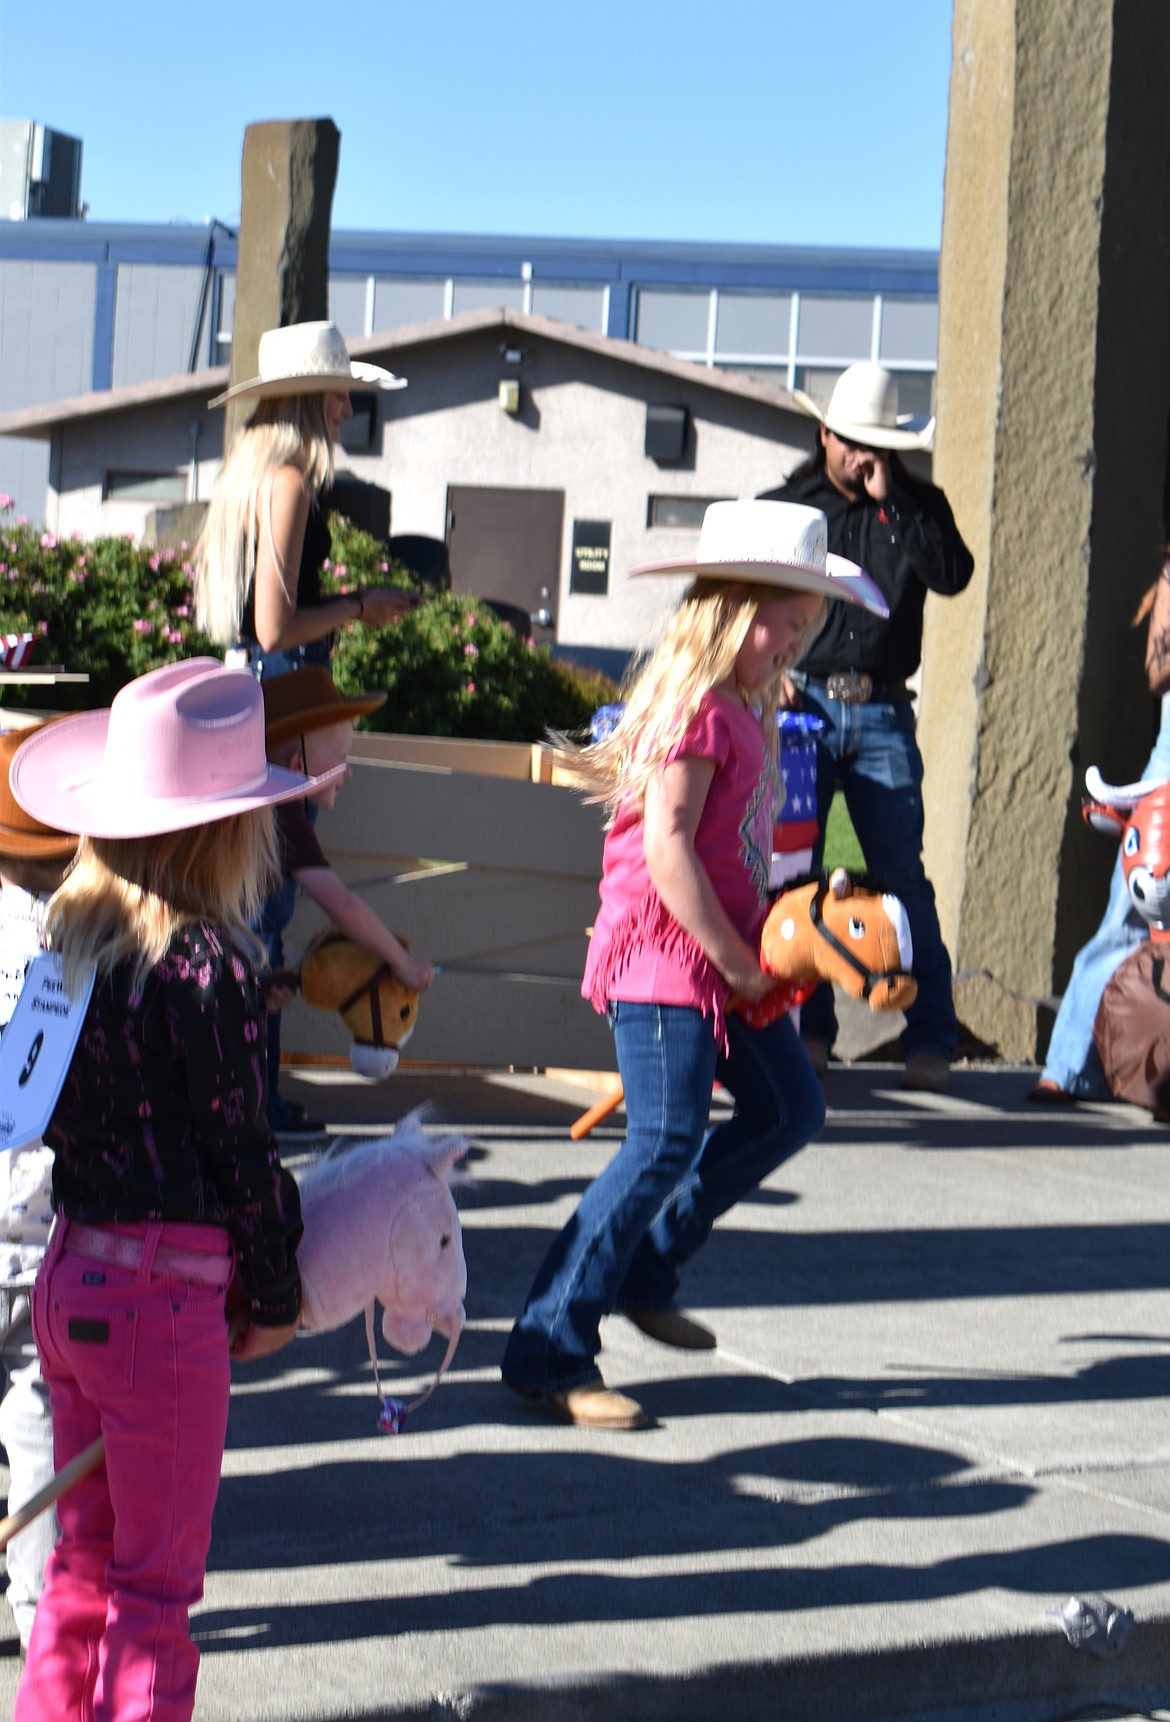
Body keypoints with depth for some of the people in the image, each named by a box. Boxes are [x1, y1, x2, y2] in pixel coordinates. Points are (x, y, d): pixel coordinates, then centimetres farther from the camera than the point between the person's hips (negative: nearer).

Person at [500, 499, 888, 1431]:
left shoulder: (744, 711, 15)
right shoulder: (696, 707, -16)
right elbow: (667, 849, -22)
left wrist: (760, 950, 10)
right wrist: (736, 962, -17)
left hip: (722, 952, 10)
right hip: (665, 951, -10)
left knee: (792, 1109, 15)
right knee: (667, 1144, -13)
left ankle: (644, 1272, 23)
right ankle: (550, 1350, -5)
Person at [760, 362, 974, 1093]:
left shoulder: (918, 506, 10)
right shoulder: (781, 508, 10)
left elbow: (953, 575, -9)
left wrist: (892, 500, -11)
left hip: (883, 715, -1)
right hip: (801, 706, 1)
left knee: (902, 875, -5)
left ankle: (931, 1039, 0)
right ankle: (807, 1030, 12)